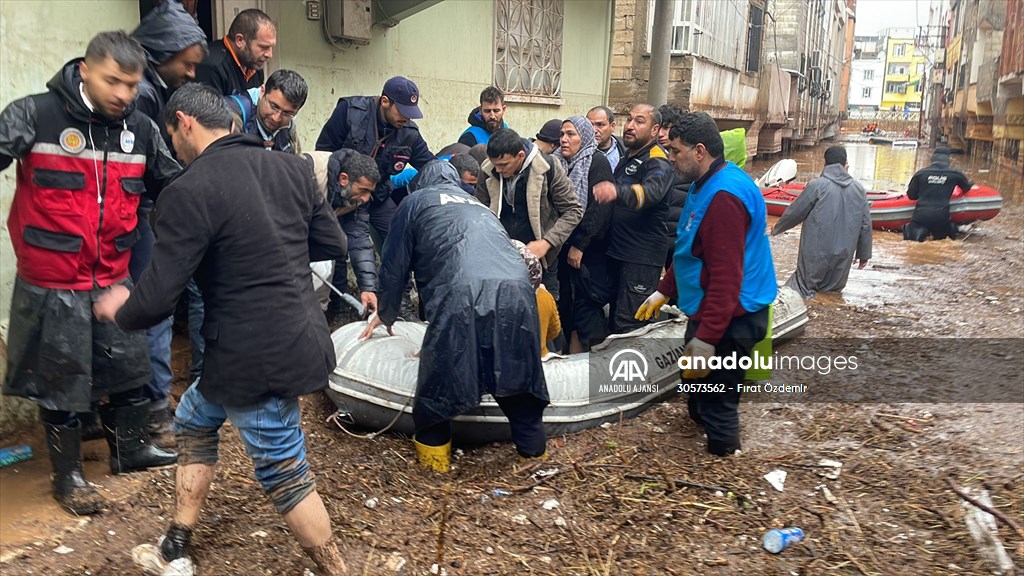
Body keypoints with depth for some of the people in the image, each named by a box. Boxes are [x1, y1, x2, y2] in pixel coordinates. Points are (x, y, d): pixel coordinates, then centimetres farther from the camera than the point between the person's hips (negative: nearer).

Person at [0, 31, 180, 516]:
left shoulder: (139, 129, 2)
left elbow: (174, 184, 15)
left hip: (113, 278, 5)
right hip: (51, 283, -5)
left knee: (129, 366, 17)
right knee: (61, 379, 8)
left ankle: (130, 449, 40)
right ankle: (68, 475, 27)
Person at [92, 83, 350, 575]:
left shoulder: (190, 192, -16)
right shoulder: (291, 167, 4)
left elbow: (156, 300, -15)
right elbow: (333, 245, 12)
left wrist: (118, 310, 8)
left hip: (257, 362, -8)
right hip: (302, 338, 8)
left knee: (285, 476, 8)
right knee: (194, 417, 25)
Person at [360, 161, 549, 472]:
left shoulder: (416, 201, 23)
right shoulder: (479, 206, 38)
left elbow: (394, 266, 23)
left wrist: (385, 315, 40)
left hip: (461, 296, -5)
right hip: (517, 292, 5)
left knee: (437, 380, 13)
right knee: (518, 373, 18)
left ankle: (433, 453, 25)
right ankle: (533, 450, 28)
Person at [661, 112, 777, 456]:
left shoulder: (723, 195, -24)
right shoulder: (706, 185, 11)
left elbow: (726, 275, -27)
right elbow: (691, 252, 22)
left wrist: (707, 337, -26)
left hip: (728, 320, -11)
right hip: (711, 311, 11)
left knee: (716, 402, 1)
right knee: (697, 384, 25)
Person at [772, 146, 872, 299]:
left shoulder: (816, 185, -10)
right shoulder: (859, 189, 6)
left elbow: (794, 213, -3)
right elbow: (866, 225, 9)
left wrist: (777, 228, 15)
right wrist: (864, 253, 19)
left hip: (816, 254, -4)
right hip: (844, 256, 4)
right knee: (833, 293, 13)